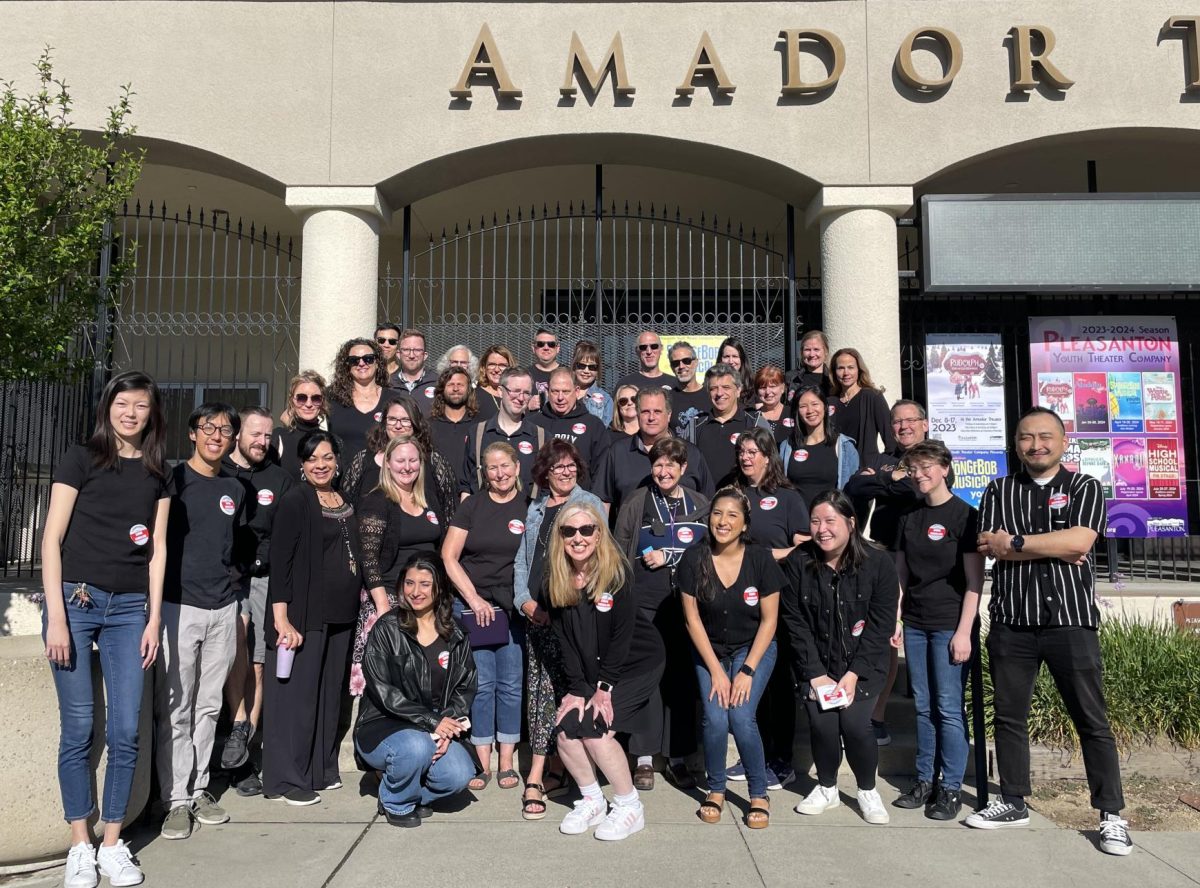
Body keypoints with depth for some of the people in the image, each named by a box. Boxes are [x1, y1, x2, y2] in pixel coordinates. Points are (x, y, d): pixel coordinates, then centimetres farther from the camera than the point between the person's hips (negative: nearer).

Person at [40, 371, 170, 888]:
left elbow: (157, 549, 11)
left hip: (130, 608, 3)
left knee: (125, 731, 0)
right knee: (79, 727, 1)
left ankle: (113, 845, 14)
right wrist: (55, 617, -9)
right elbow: (52, 539, -3)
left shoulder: (158, 474, 11)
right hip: (75, 599, -3)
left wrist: (154, 619, 5)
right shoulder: (81, 459, 0)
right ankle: (81, 846, 15)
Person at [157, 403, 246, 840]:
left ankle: (198, 790, 21)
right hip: (179, 605, -4)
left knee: (209, 706, 10)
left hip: (223, 608, 5)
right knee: (176, 709, -1)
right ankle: (176, 799, 7)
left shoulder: (234, 489, 12)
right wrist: (157, 600, -7)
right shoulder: (172, 480, -3)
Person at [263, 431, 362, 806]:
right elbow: (279, 561, -13)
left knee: (329, 693, 13)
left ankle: (321, 769, 25)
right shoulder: (295, 501, -8)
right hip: (304, 616, -7)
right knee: (297, 694, -2)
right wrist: (282, 618, -20)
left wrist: (355, 604, 16)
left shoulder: (345, 503, 14)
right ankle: (288, 779, 9)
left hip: (340, 616, 7)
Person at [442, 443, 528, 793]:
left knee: (510, 684, 4)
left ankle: (507, 762, 15)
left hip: (514, 608, 0)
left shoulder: (529, 508, 3)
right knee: (481, 683, 2)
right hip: (474, 605, 0)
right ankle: (482, 763, 12)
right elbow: (448, 556, 1)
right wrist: (473, 597, -7)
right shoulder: (472, 505, 4)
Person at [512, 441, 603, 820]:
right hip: (536, 615, 5)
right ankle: (555, 773, 10)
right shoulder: (535, 509, 18)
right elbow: (522, 559, 19)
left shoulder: (589, 504, 3)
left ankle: (537, 776, -1)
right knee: (538, 688, 3)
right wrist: (524, 600, 4)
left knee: (552, 689, -7)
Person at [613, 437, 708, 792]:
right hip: (645, 603, -1)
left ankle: (678, 759, 15)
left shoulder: (701, 505, 11)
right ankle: (644, 759, 10)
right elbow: (619, 551, 7)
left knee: (683, 679, 4)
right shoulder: (636, 502, 7)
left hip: (686, 604, 1)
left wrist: (666, 558, -4)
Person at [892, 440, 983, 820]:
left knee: (949, 708, -1)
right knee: (923, 706, 10)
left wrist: (964, 631, -13)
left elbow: (974, 581, -8)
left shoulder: (963, 515, -5)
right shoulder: (909, 518, 12)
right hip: (915, 624, 5)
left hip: (950, 625, -5)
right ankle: (924, 781, 19)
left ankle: (950, 789, 9)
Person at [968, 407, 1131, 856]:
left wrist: (1015, 542, -11)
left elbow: (1079, 540, -14)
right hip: (1011, 621, 2)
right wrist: (1056, 548, -11)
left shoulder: (1085, 487, 4)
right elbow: (991, 547, -6)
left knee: (1092, 719, 4)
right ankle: (1012, 803, 25)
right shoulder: (998, 491, 9)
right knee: (1009, 715, 10)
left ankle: (1111, 814, 16)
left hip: (1070, 619, -2)